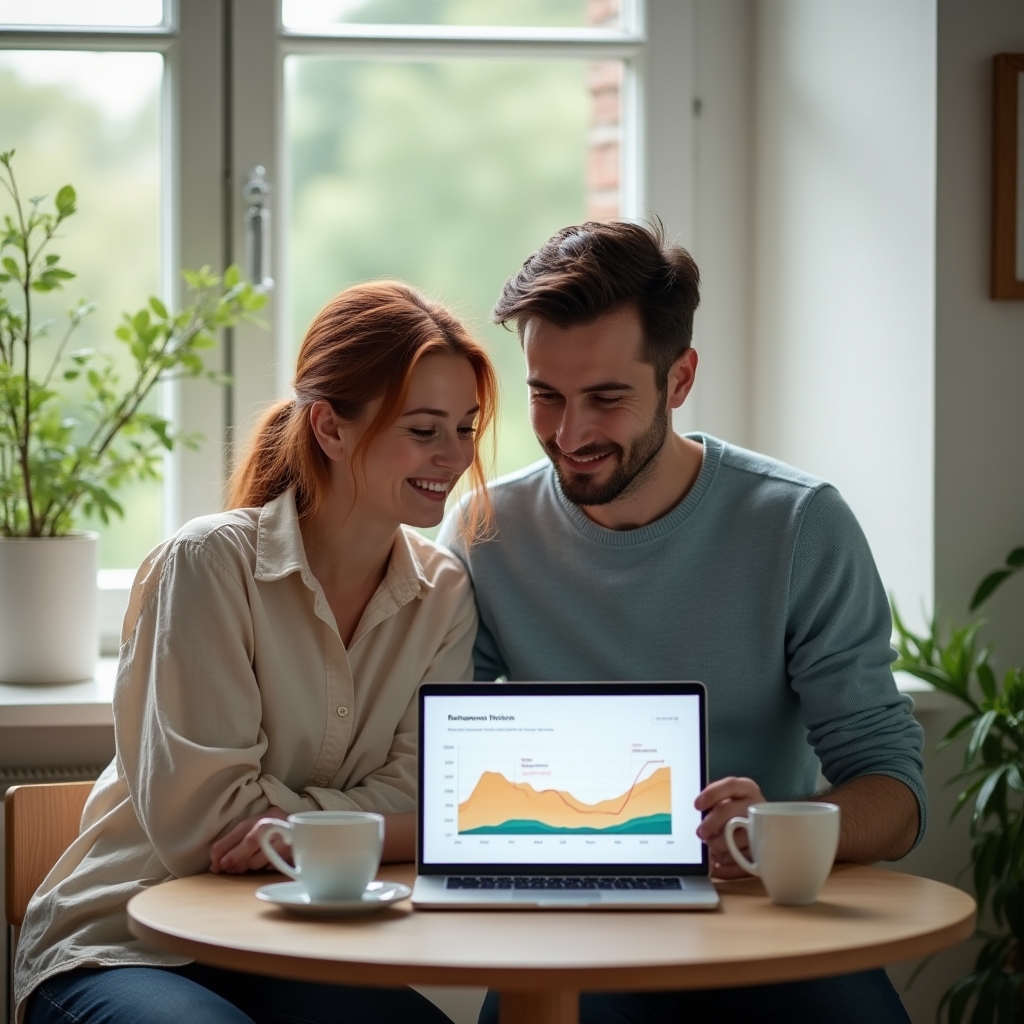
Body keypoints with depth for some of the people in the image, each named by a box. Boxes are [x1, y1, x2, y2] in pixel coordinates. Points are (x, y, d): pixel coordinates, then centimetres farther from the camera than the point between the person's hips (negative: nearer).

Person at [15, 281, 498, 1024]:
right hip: (118, 953, -4)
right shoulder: (212, 563, -13)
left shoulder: (444, 594, 2)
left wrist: (296, 822, -21)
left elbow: (418, 807, -5)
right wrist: (358, 817, -14)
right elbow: (197, 818, -17)